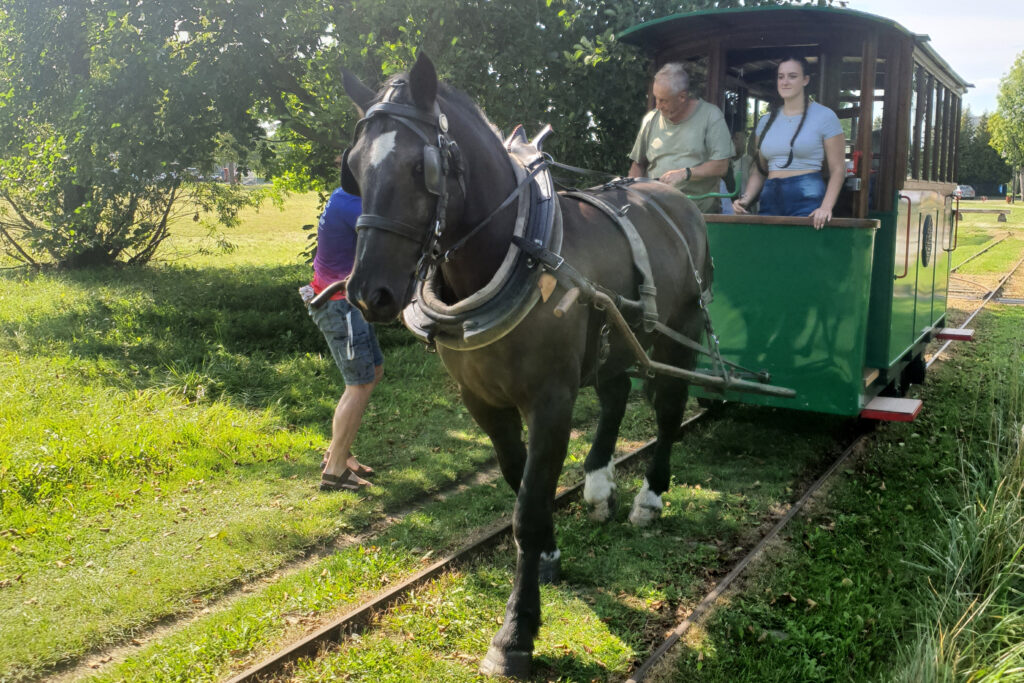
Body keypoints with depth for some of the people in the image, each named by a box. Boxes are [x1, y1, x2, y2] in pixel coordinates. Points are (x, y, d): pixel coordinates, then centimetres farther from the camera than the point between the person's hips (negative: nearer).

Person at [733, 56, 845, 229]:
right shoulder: (766, 121, 15)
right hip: (770, 200, 4)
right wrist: (745, 199, -1)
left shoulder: (824, 116, 2)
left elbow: (838, 169, -2)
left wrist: (826, 208, -17)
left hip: (807, 199, -4)